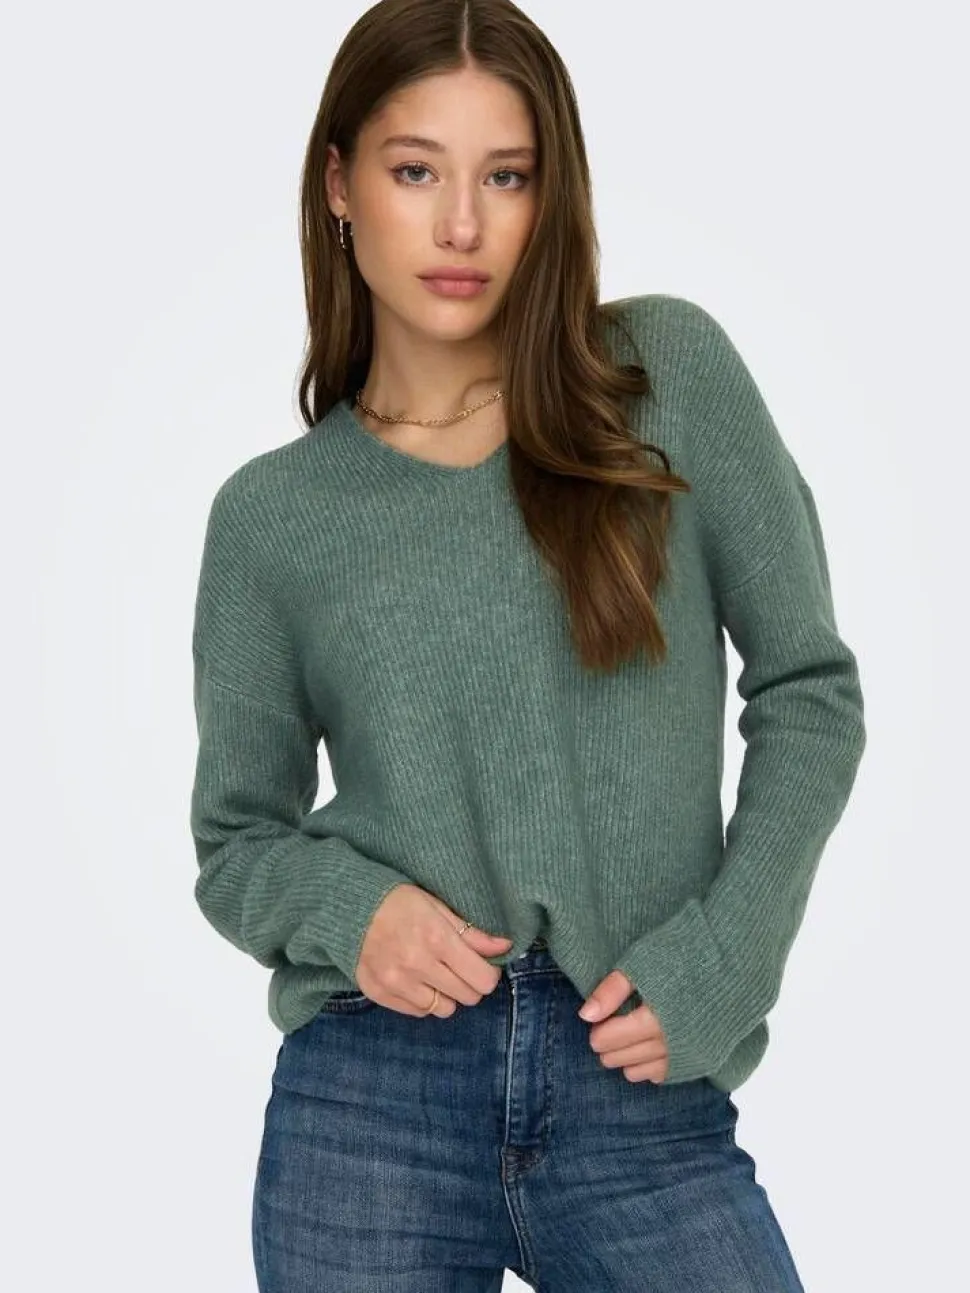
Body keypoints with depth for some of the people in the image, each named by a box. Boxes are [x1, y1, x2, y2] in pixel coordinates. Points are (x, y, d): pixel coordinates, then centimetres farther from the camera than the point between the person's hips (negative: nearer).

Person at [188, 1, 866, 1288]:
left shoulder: (671, 374, 0)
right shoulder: (275, 512, 3)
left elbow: (809, 693, 3)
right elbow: (237, 838, 9)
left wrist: (712, 960, -6)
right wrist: (348, 908, -11)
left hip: (647, 1099, 0)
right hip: (371, 1099, 1)